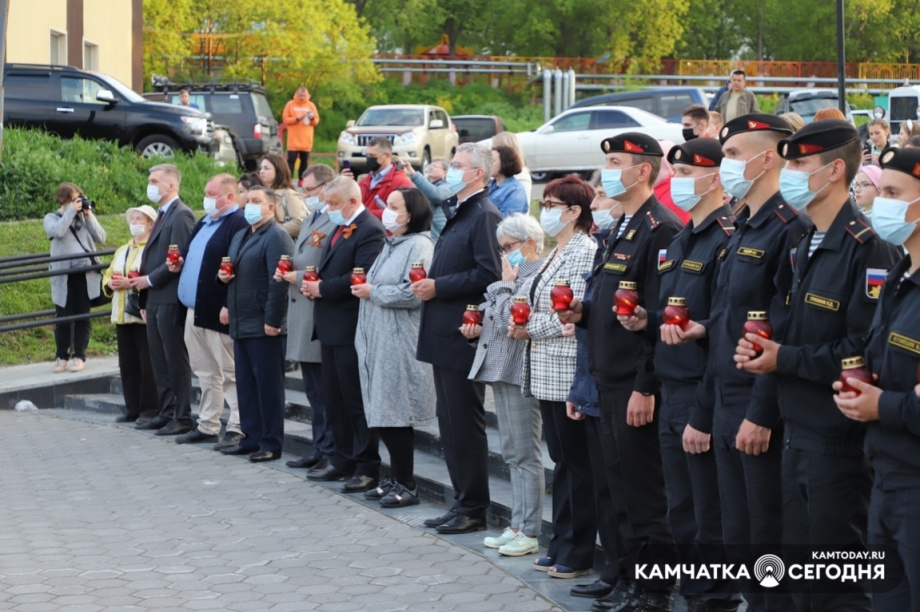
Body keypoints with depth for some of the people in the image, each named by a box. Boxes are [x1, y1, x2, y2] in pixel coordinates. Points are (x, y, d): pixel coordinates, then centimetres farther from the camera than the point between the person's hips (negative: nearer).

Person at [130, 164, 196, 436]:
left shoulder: (181, 215, -11)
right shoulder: (163, 215, 19)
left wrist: (149, 280, -14)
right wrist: (145, 300, 17)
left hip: (170, 299, -9)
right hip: (154, 300, 10)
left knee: (176, 361, -4)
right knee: (160, 362, 12)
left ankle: (182, 418, 0)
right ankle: (166, 413, 18)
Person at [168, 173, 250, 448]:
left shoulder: (238, 224, -13)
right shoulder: (204, 222, 17)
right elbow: (190, 255, 29)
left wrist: (229, 307, -24)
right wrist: (179, 264, 6)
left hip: (218, 313, -9)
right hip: (194, 310, 9)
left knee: (230, 373, -4)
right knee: (205, 373, 15)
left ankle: (238, 429, 0)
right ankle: (207, 426, 22)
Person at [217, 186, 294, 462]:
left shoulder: (276, 237, -12)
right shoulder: (239, 237, 18)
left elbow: (279, 283, -19)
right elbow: (232, 272, 30)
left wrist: (272, 321, -22)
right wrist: (223, 275, 6)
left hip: (264, 327, -9)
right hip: (241, 324, 9)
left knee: (268, 386, -3)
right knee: (246, 385, 13)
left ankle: (271, 444, 3)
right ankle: (251, 438, 20)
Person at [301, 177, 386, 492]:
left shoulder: (369, 230, -15)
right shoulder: (339, 228, 17)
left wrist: (322, 288, -16)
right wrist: (312, 284, 0)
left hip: (352, 329, -10)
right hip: (331, 327, 10)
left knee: (357, 400, -4)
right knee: (334, 399, 14)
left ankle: (367, 468, 1)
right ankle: (343, 461, 23)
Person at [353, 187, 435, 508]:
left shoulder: (419, 246, -11)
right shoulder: (391, 244, 19)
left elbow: (412, 294, -21)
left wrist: (372, 292, -13)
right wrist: (364, 288, 6)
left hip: (399, 345, -9)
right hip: (377, 342, 9)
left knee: (396, 415, -6)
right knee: (382, 414, 10)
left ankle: (406, 485, 1)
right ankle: (396, 478, 18)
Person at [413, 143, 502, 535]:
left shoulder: (484, 216, -14)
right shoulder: (456, 214, 17)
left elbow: (488, 275, -22)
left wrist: (438, 286, -18)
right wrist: (428, 284, 6)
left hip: (464, 336, -10)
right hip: (444, 335, 10)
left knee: (465, 424, -4)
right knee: (450, 424, 14)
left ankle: (473, 509, 3)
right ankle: (462, 503, 21)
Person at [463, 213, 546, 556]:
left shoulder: (540, 275, -14)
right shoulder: (516, 274, 17)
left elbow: (509, 317, -20)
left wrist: (506, 283, -9)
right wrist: (476, 330, 7)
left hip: (521, 371, -10)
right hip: (500, 369, 10)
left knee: (525, 455, -4)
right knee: (512, 454, 13)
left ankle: (529, 532, 0)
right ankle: (517, 525, 18)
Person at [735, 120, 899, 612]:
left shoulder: (867, 247, -16)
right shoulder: (805, 247, 14)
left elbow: (864, 348, -24)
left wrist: (783, 359, -17)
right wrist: (762, 346, 2)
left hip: (839, 436, -9)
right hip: (799, 430, 9)